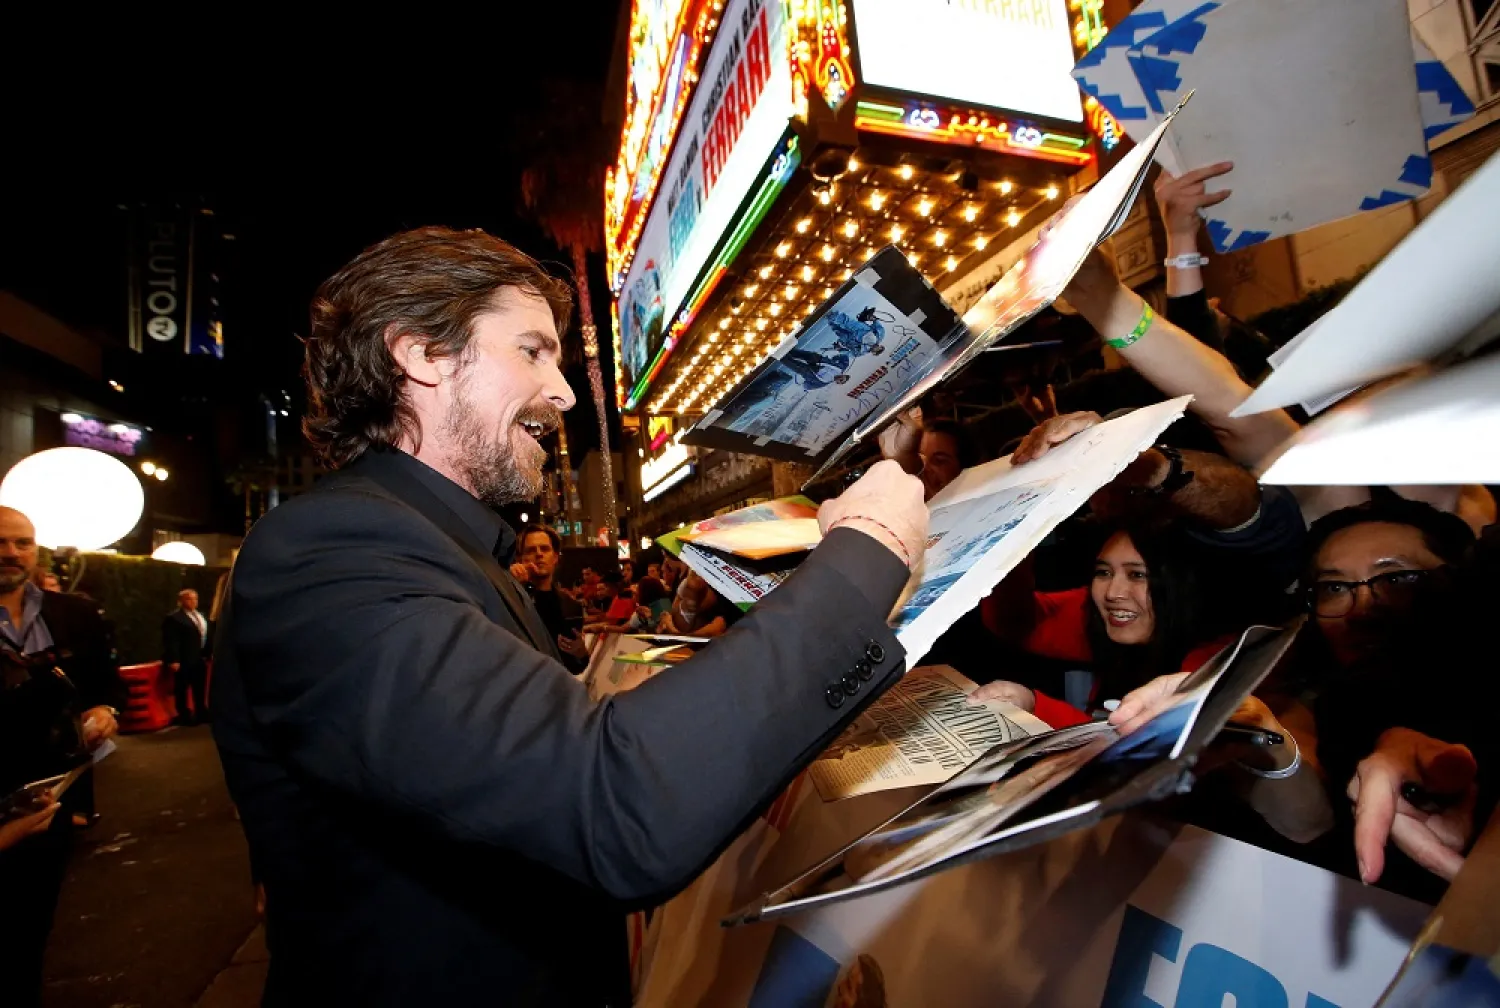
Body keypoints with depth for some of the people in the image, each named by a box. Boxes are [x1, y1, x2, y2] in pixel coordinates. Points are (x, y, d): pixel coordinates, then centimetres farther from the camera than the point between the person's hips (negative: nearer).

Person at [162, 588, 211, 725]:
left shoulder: (202, 616, 16)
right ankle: (184, 716, 9)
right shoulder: (173, 618, -9)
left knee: (200, 689, 14)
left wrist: (208, 654, 14)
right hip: (183, 660, -8)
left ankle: (201, 713, 23)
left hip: (200, 658, 8)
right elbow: (171, 641, -15)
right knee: (182, 689, 2)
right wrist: (173, 660, -19)